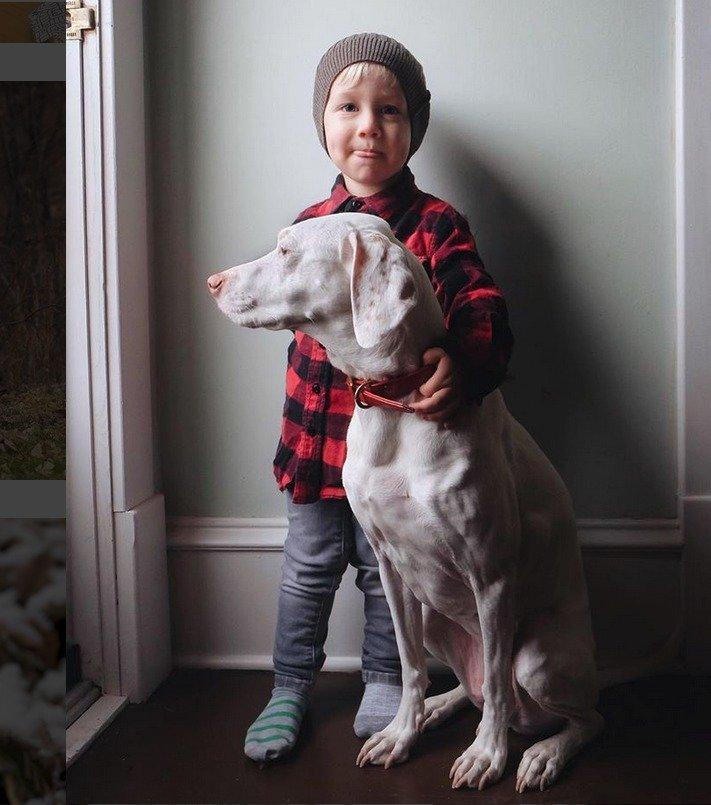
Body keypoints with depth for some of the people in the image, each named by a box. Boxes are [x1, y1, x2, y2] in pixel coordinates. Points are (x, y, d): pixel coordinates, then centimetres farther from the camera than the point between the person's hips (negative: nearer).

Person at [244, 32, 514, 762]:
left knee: (386, 568, 14)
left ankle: (383, 682, 37)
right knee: (308, 569, 16)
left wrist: (459, 364, -38)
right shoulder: (310, 224, 5)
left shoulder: (436, 224, -9)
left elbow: (483, 312, -21)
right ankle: (289, 688, 34)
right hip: (316, 429, 3)